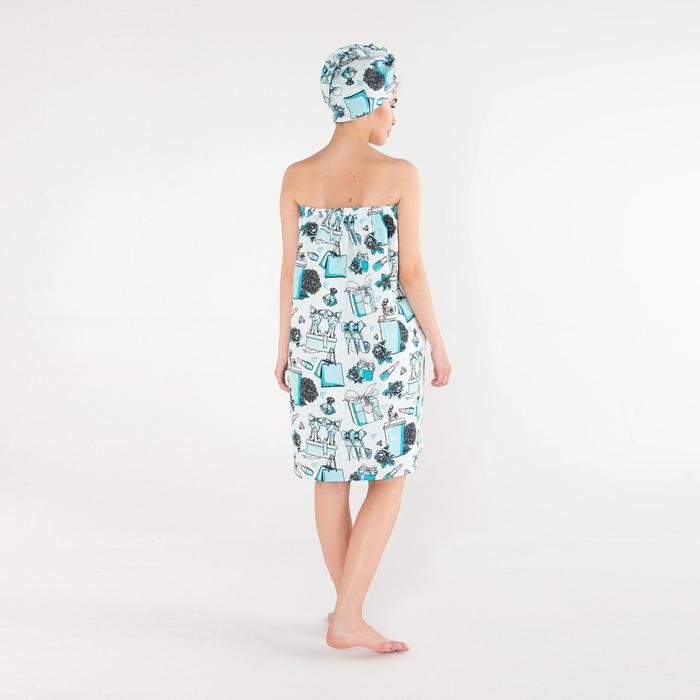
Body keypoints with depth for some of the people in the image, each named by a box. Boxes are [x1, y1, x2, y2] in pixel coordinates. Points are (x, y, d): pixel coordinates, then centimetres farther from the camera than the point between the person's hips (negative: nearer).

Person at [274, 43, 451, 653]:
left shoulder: (297, 178, 0)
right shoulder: (399, 175, -10)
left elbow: (291, 270, 4)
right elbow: (411, 271, -8)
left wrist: (285, 347, 14)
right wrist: (438, 347, 2)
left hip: (318, 341, 4)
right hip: (384, 340, -4)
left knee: (331, 476, 13)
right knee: (388, 477, 7)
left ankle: (347, 607, 26)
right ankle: (348, 617, 4)